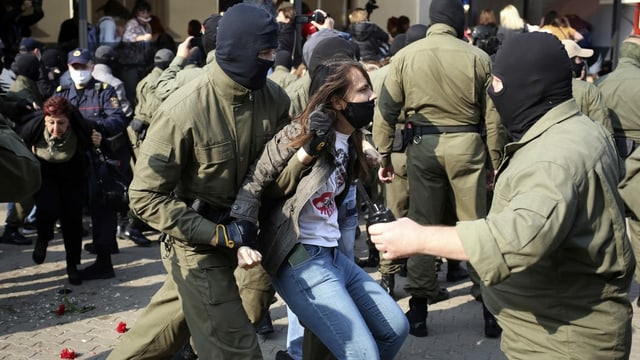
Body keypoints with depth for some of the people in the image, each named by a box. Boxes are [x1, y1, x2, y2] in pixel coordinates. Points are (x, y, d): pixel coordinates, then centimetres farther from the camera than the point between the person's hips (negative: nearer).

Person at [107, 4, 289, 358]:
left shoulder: (274, 98, -9)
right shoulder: (183, 112, -24)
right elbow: (146, 195, -19)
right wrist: (217, 234, -24)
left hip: (242, 227, 5)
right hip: (199, 243, -5)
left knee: (169, 326, 23)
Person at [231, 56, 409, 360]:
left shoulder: (349, 141, 11)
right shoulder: (301, 134, -13)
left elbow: (331, 200, 6)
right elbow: (255, 182, -15)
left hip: (333, 255, 9)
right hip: (301, 260, -9)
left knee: (396, 330, 14)